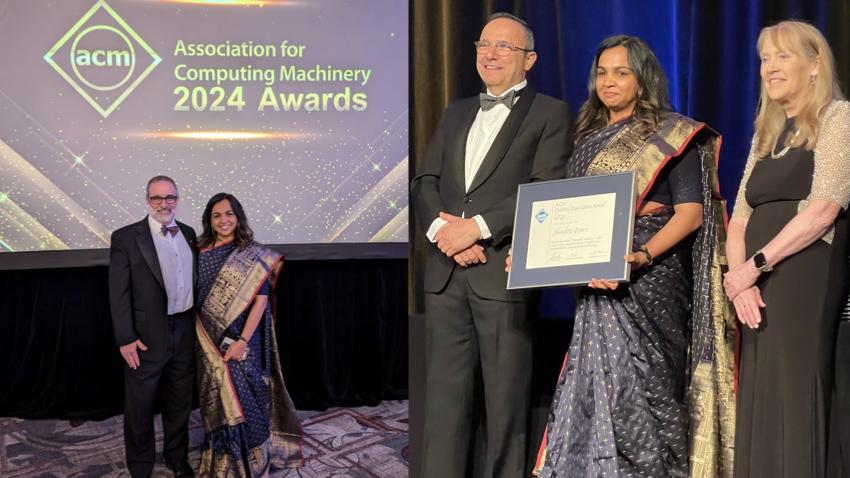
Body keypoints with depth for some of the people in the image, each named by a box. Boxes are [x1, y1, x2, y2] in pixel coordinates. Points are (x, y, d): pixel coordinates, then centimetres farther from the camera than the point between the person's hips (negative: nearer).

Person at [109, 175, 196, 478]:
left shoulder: (189, 234, 7)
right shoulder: (126, 237, -9)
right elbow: (118, 292, -11)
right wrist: (126, 339, -15)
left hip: (185, 332, 5)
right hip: (147, 336, -5)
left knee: (180, 402, 18)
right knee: (140, 407, 7)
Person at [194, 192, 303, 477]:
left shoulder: (252, 255, -7)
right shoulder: (200, 252, 5)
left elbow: (261, 300, -11)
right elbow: (194, 296, 10)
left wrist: (242, 341, -18)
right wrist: (202, 336, 1)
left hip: (241, 340, -4)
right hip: (210, 342, 4)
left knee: (242, 400, 0)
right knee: (216, 402, 12)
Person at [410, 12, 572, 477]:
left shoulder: (549, 113, 4)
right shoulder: (455, 113, 21)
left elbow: (545, 190, -9)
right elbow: (424, 182, 13)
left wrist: (478, 226, -15)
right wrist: (441, 227, -7)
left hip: (506, 271, -5)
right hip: (446, 271, 5)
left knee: (505, 397, 2)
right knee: (444, 393, 6)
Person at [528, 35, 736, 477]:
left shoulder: (670, 134, -1)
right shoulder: (589, 137, 15)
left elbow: (690, 212, -9)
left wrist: (642, 256, -24)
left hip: (649, 276, -5)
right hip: (598, 283, 5)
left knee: (637, 384, -6)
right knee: (596, 384, 5)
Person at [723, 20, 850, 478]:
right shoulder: (766, 132, 20)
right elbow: (740, 217, 12)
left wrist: (756, 264, -14)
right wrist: (739, 276, -5)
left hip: (805, 283, -7)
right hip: (757, 287, 7)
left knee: (795, 403, -6)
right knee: (758, 405, 7)